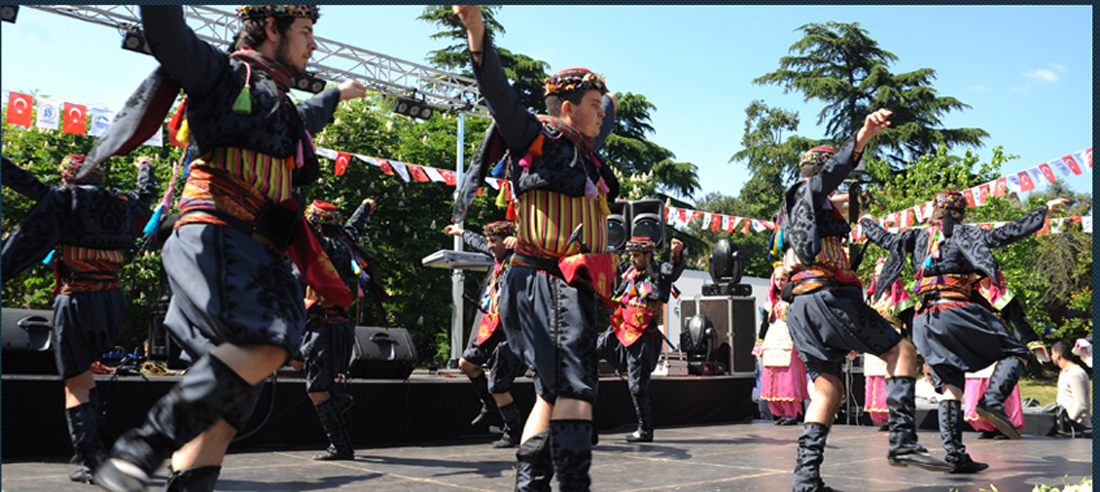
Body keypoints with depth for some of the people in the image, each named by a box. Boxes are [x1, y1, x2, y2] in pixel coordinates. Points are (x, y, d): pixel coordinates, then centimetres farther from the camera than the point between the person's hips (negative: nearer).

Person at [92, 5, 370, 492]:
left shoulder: (284, 108, 33)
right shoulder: (222, 73, 8)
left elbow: (305, 120, 58)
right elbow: (167, 33, -10)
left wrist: (337, 95, 73)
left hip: (260, 257, 9)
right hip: (215, 237, -9)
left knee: (233, 393, -3)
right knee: (267, 345, -31)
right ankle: (141, 448, -28)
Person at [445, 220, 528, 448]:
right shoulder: (498, 257, 9)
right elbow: (479, 243, 28)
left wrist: (517, 241, -59)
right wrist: (461, 232, 44)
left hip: (510, 334, -9)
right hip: (491, 330, 9)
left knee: (498, 387, -5)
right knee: (466, 363, 19)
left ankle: (513, 434, 12)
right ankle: (489, 405, 36)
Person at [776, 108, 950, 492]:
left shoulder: (789, 214, 31)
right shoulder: (808, 191, 7)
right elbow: (833, 170, -18)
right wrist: (862, 137, -36)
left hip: (800, 309, 9)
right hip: (826, 295, -9)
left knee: (828, 387, 6)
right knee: (901, 351, -2)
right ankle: (903, 441, -12)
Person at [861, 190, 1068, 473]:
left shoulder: (918, 238, 17)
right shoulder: (962, 234, 3)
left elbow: (884, 238, 29)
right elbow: (999, 236, -6)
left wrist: (866, 222, 49)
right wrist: (1043, 212, -3)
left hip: (924, 321, 6)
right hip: (956, 311, -5)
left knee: (950, 390, 5)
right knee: (1015, 352, 6)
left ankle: (955, 455, -4)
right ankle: (992, 401, -20)